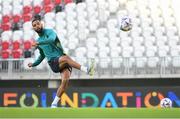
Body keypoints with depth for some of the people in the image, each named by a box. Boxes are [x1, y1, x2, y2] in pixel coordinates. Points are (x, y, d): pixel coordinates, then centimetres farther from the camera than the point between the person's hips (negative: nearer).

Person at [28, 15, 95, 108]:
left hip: (64, 62, -1)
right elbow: (42, 56, 36)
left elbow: (52, 39, -19)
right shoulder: (38, 41, 21)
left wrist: (39, 43, -20)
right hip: (53, 62, 1)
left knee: (65, 80, -23)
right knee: (66, 58, -35)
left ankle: (54, 104, -9)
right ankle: (86, 70, -46)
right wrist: (33, 64, 27)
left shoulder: (49, 32, 7)